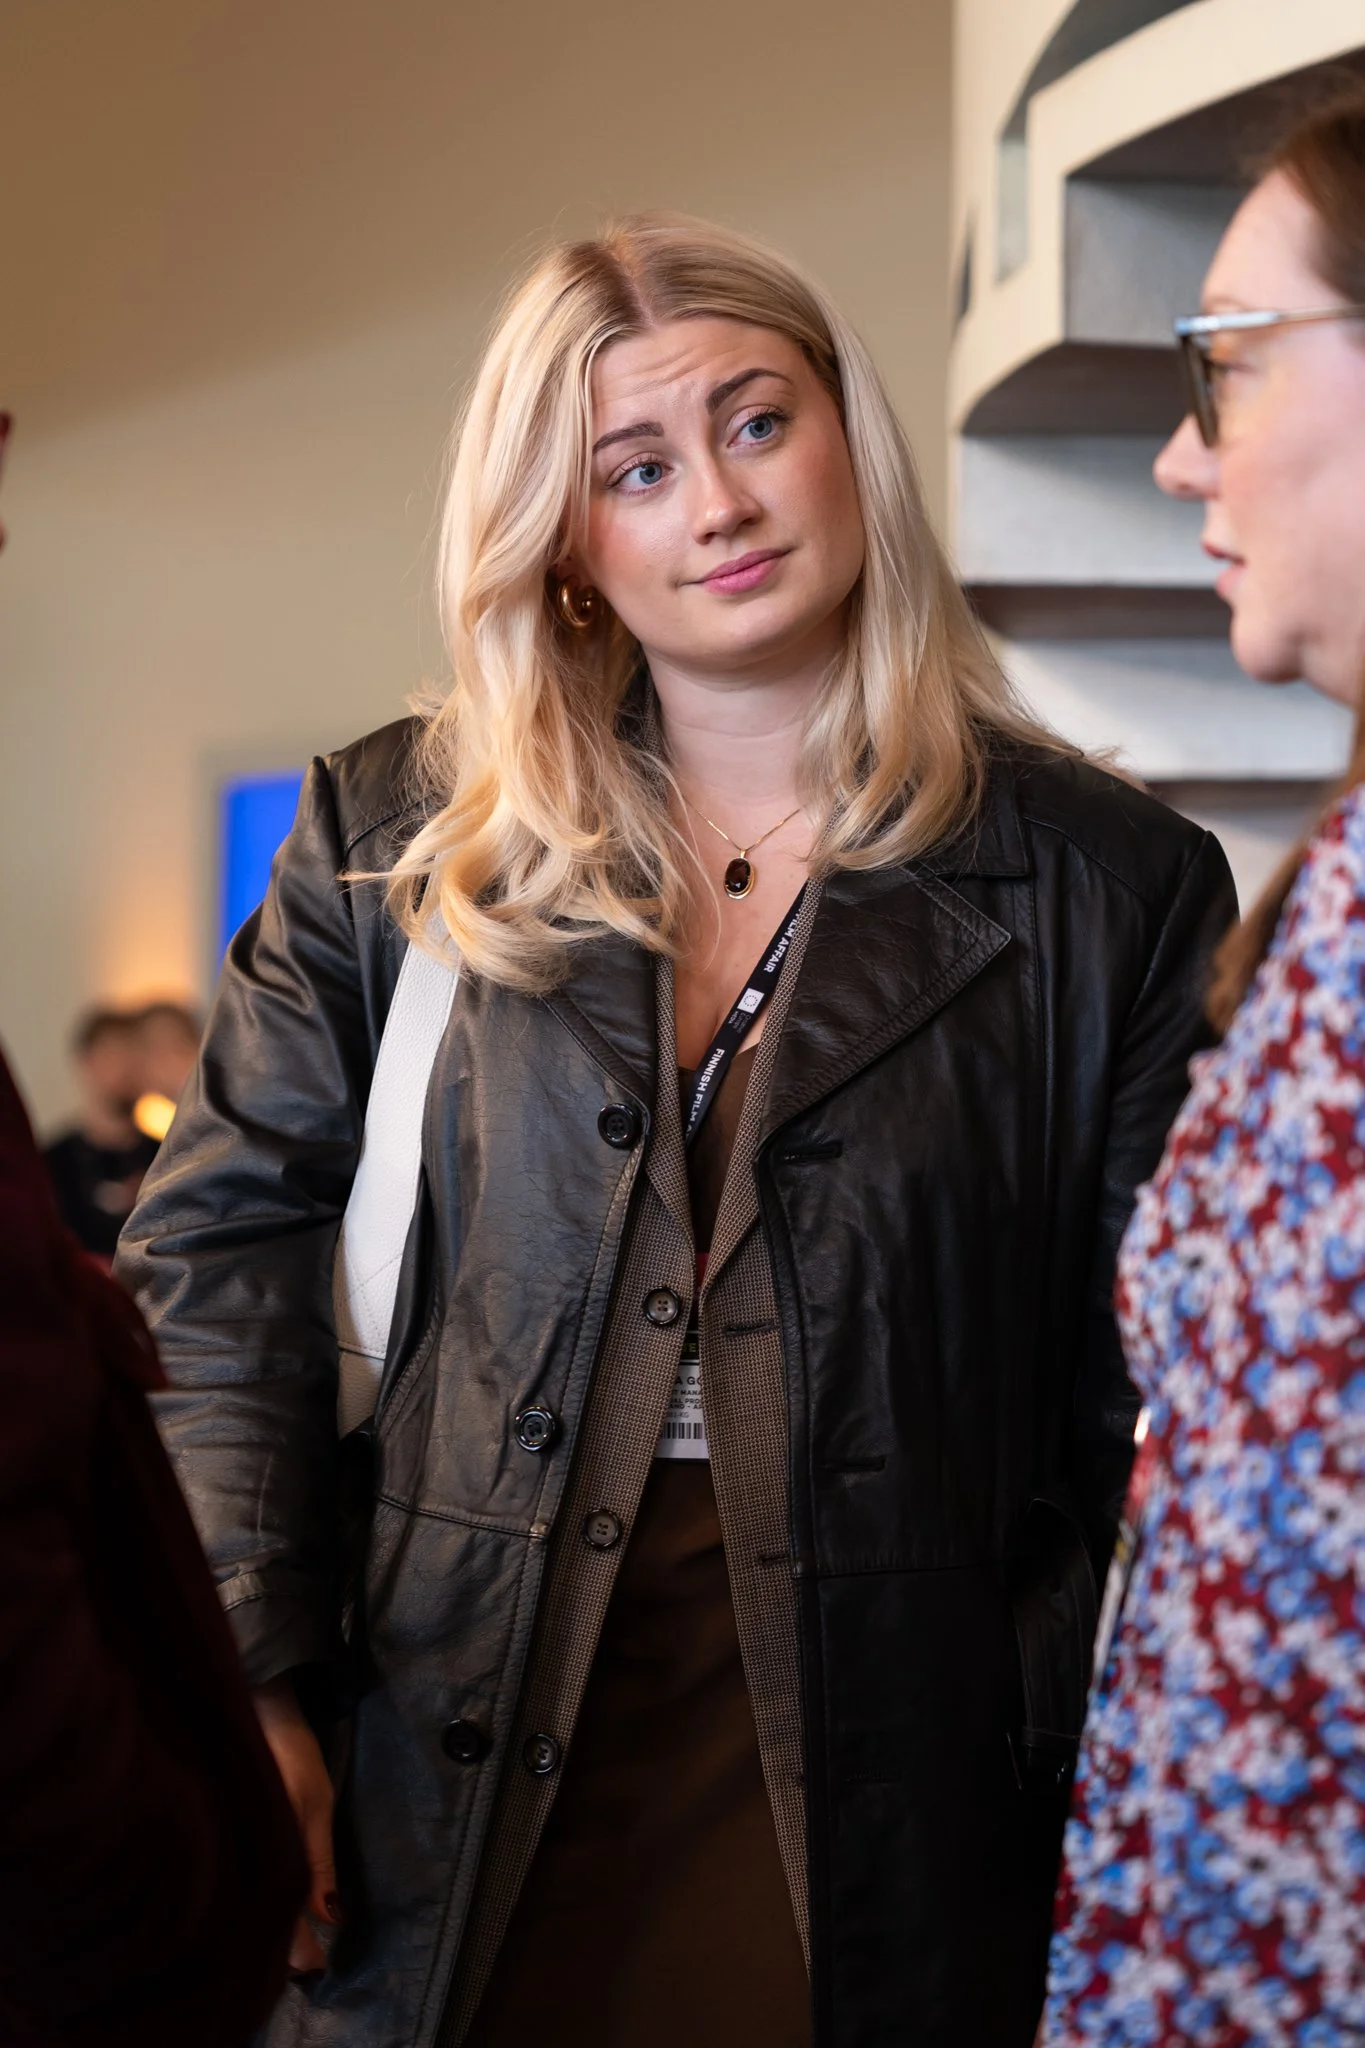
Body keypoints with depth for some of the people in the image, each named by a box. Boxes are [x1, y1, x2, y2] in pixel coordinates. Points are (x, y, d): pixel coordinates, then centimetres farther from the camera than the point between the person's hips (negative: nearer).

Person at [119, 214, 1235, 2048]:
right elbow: (222, 1247, 4)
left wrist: (1121, 1854, -7)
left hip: (891, 1782, -1)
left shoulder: (1112, 887, -2)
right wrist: (243, 1681, -4)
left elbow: (1160, 1414, -1)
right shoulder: (408, 844, 4)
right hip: (466, 1794, 2)